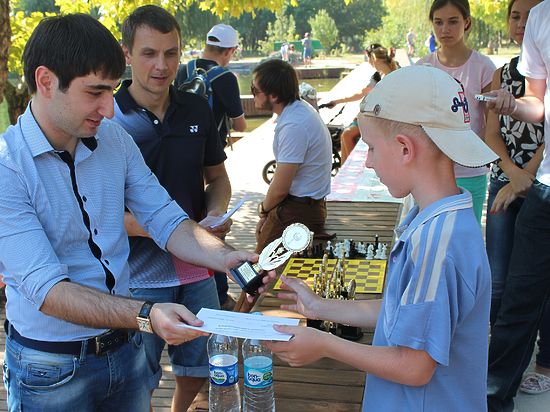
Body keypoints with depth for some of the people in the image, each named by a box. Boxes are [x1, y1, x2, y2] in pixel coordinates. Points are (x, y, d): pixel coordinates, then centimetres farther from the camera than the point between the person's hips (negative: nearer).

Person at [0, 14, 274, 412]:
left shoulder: (115, 140, -2)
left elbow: (165, 218, 0)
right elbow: (46, 289, -25)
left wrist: (226, 256, -17)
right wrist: (145, 315, -36)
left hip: (125, 346, 5)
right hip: (51, 368, -5)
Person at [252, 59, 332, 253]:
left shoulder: (294, 126, -25)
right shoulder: (300, 109, 7)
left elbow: (280, 189, -21)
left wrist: (264, 209, 0)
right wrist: (267, 212, 8)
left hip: (298, 212, -9)